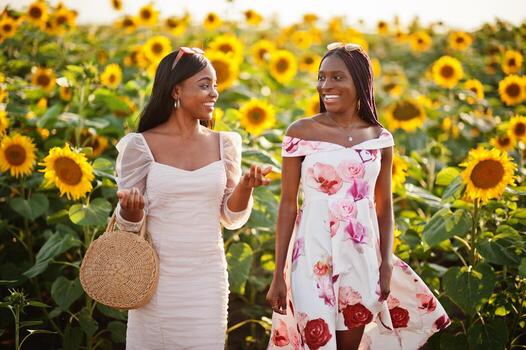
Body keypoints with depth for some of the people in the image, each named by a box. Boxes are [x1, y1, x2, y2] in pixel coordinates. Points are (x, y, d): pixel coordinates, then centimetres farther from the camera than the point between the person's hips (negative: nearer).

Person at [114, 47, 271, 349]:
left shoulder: (224, 144, 6)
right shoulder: (141, 145, -4)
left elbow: (232, 218, 8)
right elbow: (129, 222, 0)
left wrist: (246, 186, -11)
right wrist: (130, 206, -22)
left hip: (208, 278, 2)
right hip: (157, 277, -2)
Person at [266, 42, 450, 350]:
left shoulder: (380, 138, 4)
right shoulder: (301, 132, -4)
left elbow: (384, 206, 11)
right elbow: (288, 204, -2)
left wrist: (386, 266, 3)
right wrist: (278, 275, -5)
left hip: (362, 255, 3)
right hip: (314, 254, -3)